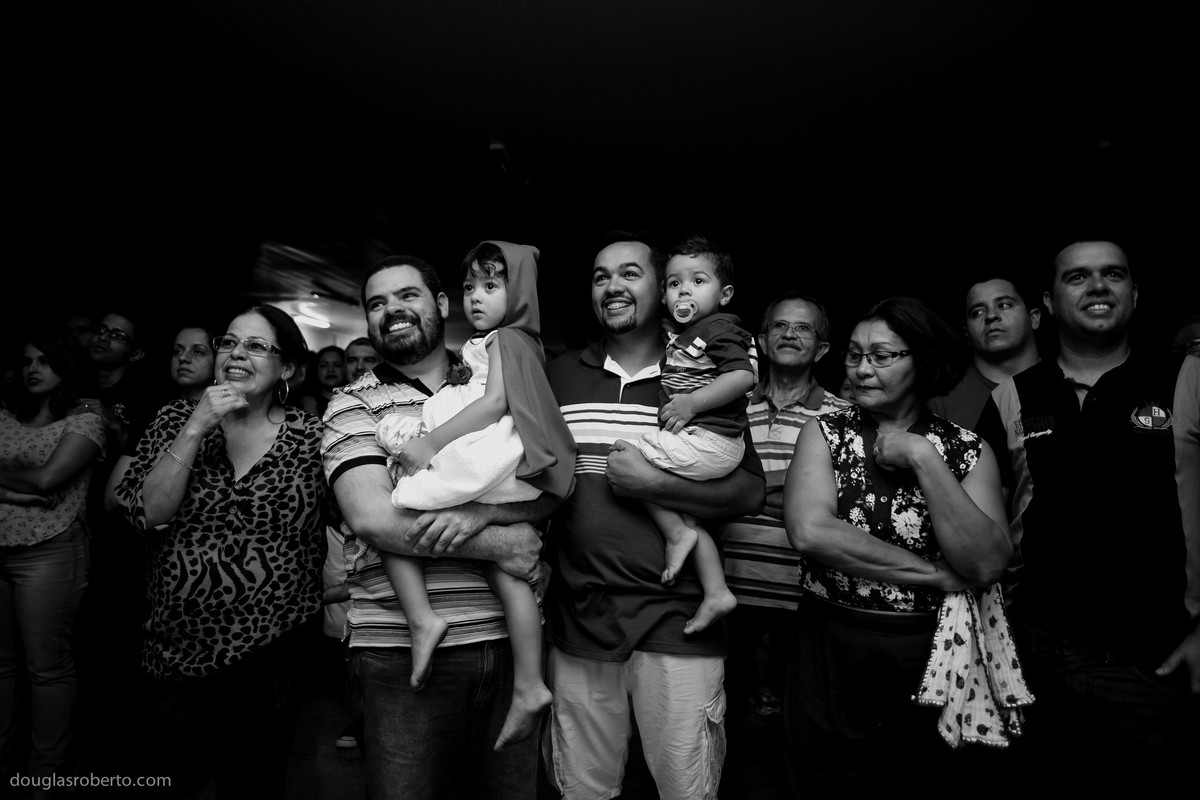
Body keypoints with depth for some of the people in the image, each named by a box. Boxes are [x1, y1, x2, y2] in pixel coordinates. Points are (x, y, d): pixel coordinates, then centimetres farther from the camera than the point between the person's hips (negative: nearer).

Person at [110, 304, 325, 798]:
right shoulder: (177, 417, 2)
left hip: (272, 647, -1)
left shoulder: (310, 436, -4)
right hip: (177, 643, 2)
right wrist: (194, 430, -16)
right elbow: (144, 515, -8)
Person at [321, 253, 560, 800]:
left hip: (512, 637, 3)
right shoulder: (353, 406, 1)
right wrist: (498, 543, -15)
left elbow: (551, 487, 1)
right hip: (404, 650, -2)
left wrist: (481, 511, -19)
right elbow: (372, 518, -14)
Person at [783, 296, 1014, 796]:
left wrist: (923, 459, -17)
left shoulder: (969, 451, -1)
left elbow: (986, 565, -14)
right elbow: (810, 531, -19)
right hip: (830, 651, 0)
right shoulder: (826, 433, -2)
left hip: (929, 659, 0)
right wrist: (936, 576, -16)